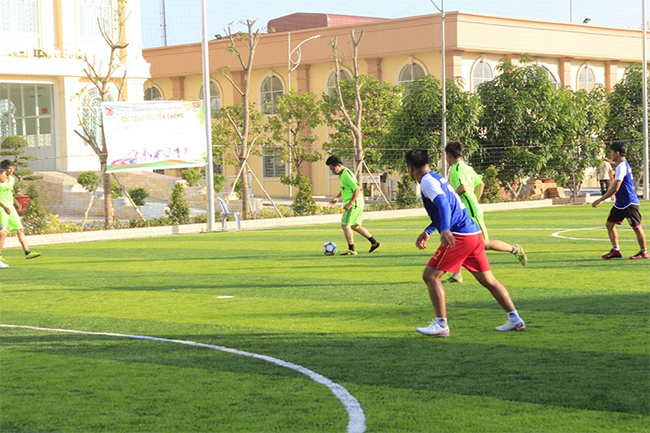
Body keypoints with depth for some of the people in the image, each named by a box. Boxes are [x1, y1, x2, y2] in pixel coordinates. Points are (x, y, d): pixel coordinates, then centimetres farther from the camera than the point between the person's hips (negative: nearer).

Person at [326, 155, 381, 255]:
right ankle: (374, 243, 24)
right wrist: (337, 198, 18)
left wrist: (350, 203, -24)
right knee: (355, 226, 18)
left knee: (345, 225, -11)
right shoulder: (342, 174, 12)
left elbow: (357, 189, -23)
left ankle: (351, 250, -10)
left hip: (354, 204, -10)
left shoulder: (346, 174, -19)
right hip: (357, 205, 10)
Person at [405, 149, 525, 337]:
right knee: (488, 280, 14)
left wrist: (445, 230, -38)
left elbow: (443, 203, -25)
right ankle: (514, 319, 15)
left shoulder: (427, 181, -7)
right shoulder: (438, 178, 22)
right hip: (473, 233, 9)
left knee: (430, 275, -5)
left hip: (459, 236, -9)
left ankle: (441, 325, -8)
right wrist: (427, 232, 37)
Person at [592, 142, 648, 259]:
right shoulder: (623, 165, 13)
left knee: (636, 227, -2)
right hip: (620, 203, 11)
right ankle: (615, 250, 11)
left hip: (629, 203, -11)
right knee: (609, 224, 7)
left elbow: (615, 188, -24)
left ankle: (644, 252, 8)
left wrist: (599, 200, -20)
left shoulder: (621, 167, -19)